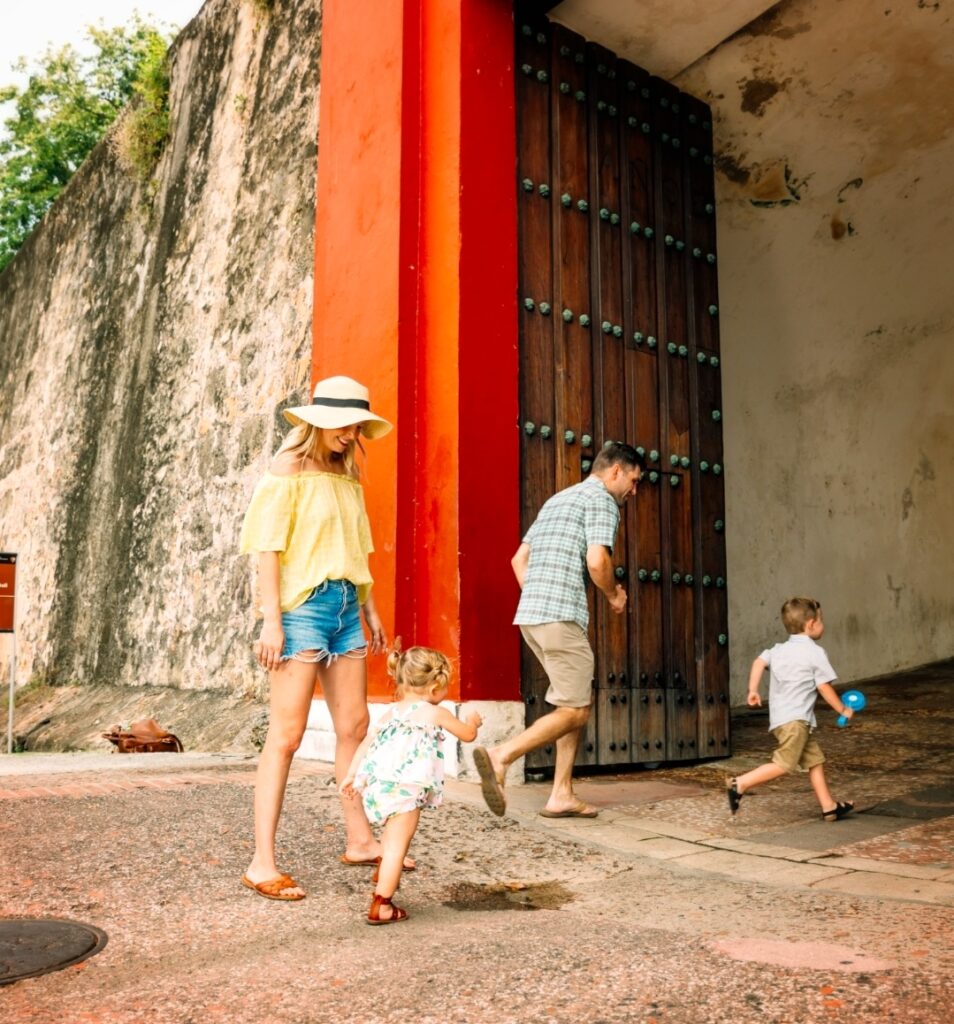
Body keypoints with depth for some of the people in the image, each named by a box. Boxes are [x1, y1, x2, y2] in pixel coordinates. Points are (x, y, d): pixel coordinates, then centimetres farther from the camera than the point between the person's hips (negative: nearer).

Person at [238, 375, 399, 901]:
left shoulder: (345, 474, 15)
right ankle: (262, 864, -3)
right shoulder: (288, 470, -7)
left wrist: (370, 610, 19)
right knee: (286, 734, -8)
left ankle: (359, 839, 25)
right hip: (302, 605, -8)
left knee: (354, 724, 12)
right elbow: (268, 547, -12)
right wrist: (271, 620, -18)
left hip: (344, 605, 8)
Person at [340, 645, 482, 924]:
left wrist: (351, 775, 24)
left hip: (377, 784, 7)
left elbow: (367, 741, 20)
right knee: (398, 843, -4)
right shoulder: (436, 713, 7)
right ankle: (381, 906, -6)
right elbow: (468, 735, 19)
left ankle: (384, 874, 46)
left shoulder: (393, 711, 23)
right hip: (405, 787, -7)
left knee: (394, 831, 31)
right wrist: (472, 721, 41)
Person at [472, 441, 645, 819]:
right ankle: (500, 756, -21)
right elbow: (597, 561, -16)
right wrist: (615, 595, 2)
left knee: (581, 699, 15)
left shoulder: (557, 499, 26)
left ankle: (562, 795, 12)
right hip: (561, 616, -9)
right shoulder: (601, 500, -1)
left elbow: (519, 559, 24)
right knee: (573, 711, -5)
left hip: (529, 614, 9)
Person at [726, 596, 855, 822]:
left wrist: (753, 690, 2)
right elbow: (824, 687, -3)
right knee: (783, 764, -11)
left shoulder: (779, 649, 16)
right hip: (794, 720, -9)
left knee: (815, 760, 15)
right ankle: (739, 785, -17)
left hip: (779, 718, 9)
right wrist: (843, 710, 9)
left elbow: (759, 662, 0)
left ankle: (829, 807, 20)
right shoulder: (815, 652, -3)